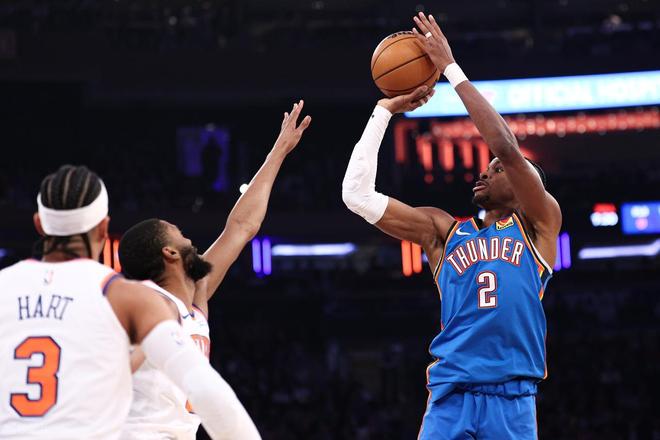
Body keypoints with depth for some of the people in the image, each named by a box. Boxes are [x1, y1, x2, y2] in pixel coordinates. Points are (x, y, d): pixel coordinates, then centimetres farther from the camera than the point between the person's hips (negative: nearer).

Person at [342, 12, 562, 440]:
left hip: (511, 400, -2)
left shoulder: (539, 225, 9)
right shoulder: (443, 230, 17)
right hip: (450, 398, 2)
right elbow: (357, 195, 11)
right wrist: (385, 111, 10)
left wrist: (452, 68, -3)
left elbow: (507, 148, -6)